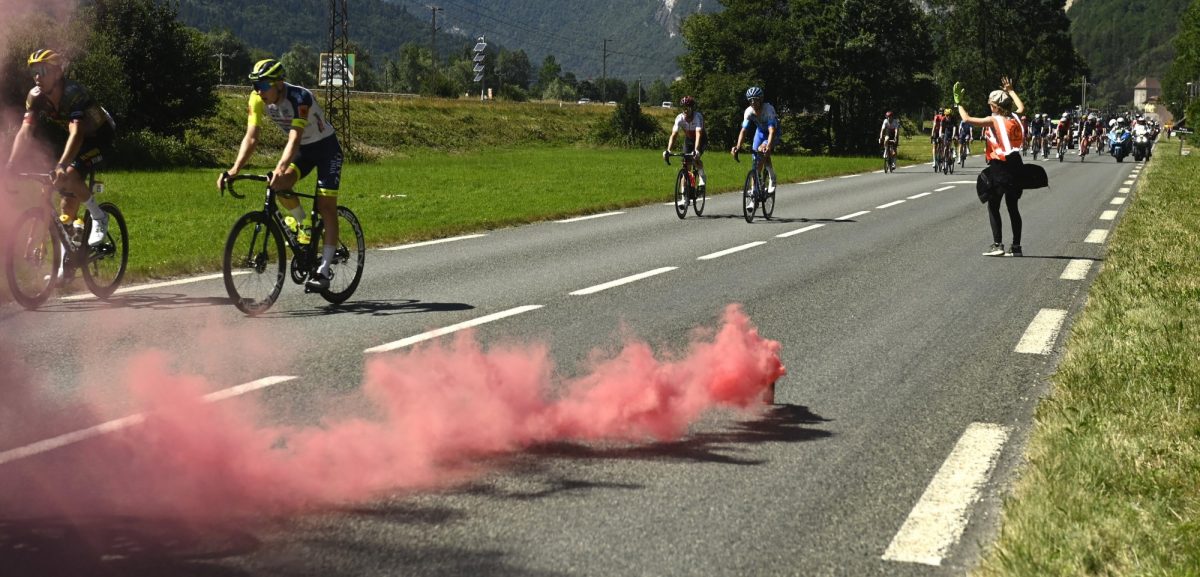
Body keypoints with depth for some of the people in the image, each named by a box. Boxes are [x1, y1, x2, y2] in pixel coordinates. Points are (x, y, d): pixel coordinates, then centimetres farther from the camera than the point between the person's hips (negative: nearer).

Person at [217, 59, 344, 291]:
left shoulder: (300, 98, -33)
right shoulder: (258, 99, -17)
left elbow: (294, 139, -44)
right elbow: (251, 138, -21)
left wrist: (279, 169, -58)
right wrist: (234, 169, -35)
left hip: (325, 146, -5)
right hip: (302, 149, 5)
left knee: (326, 207, -11)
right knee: (280, 186, -23)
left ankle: (323, 272, -10)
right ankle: (304, 225, 4)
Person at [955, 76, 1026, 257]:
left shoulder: (993, 120, -9)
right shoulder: (1014, 118, 8)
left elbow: (967, 119, -17)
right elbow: (1021, 107, 34)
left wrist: (958, 102, -2)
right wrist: (1010, 90, 44)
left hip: (999, 167, -6)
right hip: (1015, 164, 6)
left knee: (993, 206, 1)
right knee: (1012, 207, 10)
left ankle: (997, 244, -7)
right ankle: (1016, 247, 11)